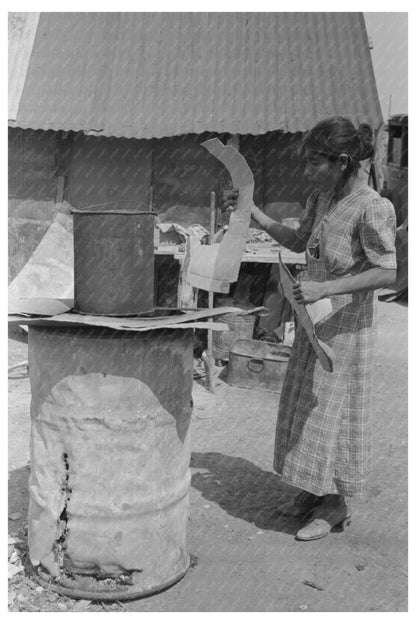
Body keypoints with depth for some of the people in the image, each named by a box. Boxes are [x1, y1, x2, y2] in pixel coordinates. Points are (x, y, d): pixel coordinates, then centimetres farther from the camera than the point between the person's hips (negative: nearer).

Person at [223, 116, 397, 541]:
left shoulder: (372, 208, -20)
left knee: (333, 410, 3)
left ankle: (336, 504, 22)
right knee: (304, 407, 15)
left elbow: (386, 273, -22)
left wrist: (326, 288, -28)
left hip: (345, 327, -8)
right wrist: (251, 212, 9)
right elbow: (297, 242, 17)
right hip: (313, 321, 8)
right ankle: (313, 490, 33)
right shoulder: (320, 199, 3)